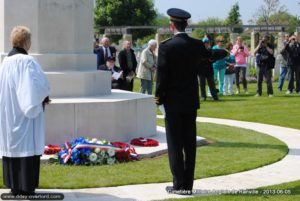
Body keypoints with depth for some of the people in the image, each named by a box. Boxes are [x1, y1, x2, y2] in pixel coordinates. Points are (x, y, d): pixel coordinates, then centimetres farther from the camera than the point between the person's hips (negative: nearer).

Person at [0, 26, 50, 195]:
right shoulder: (27, 61, -17)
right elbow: (40, 86, -19)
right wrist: (44, 97, 2)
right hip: (25, 114, -8)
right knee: (27, 148, -1)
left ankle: (14, 185, 18)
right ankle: (26, 187, 2)